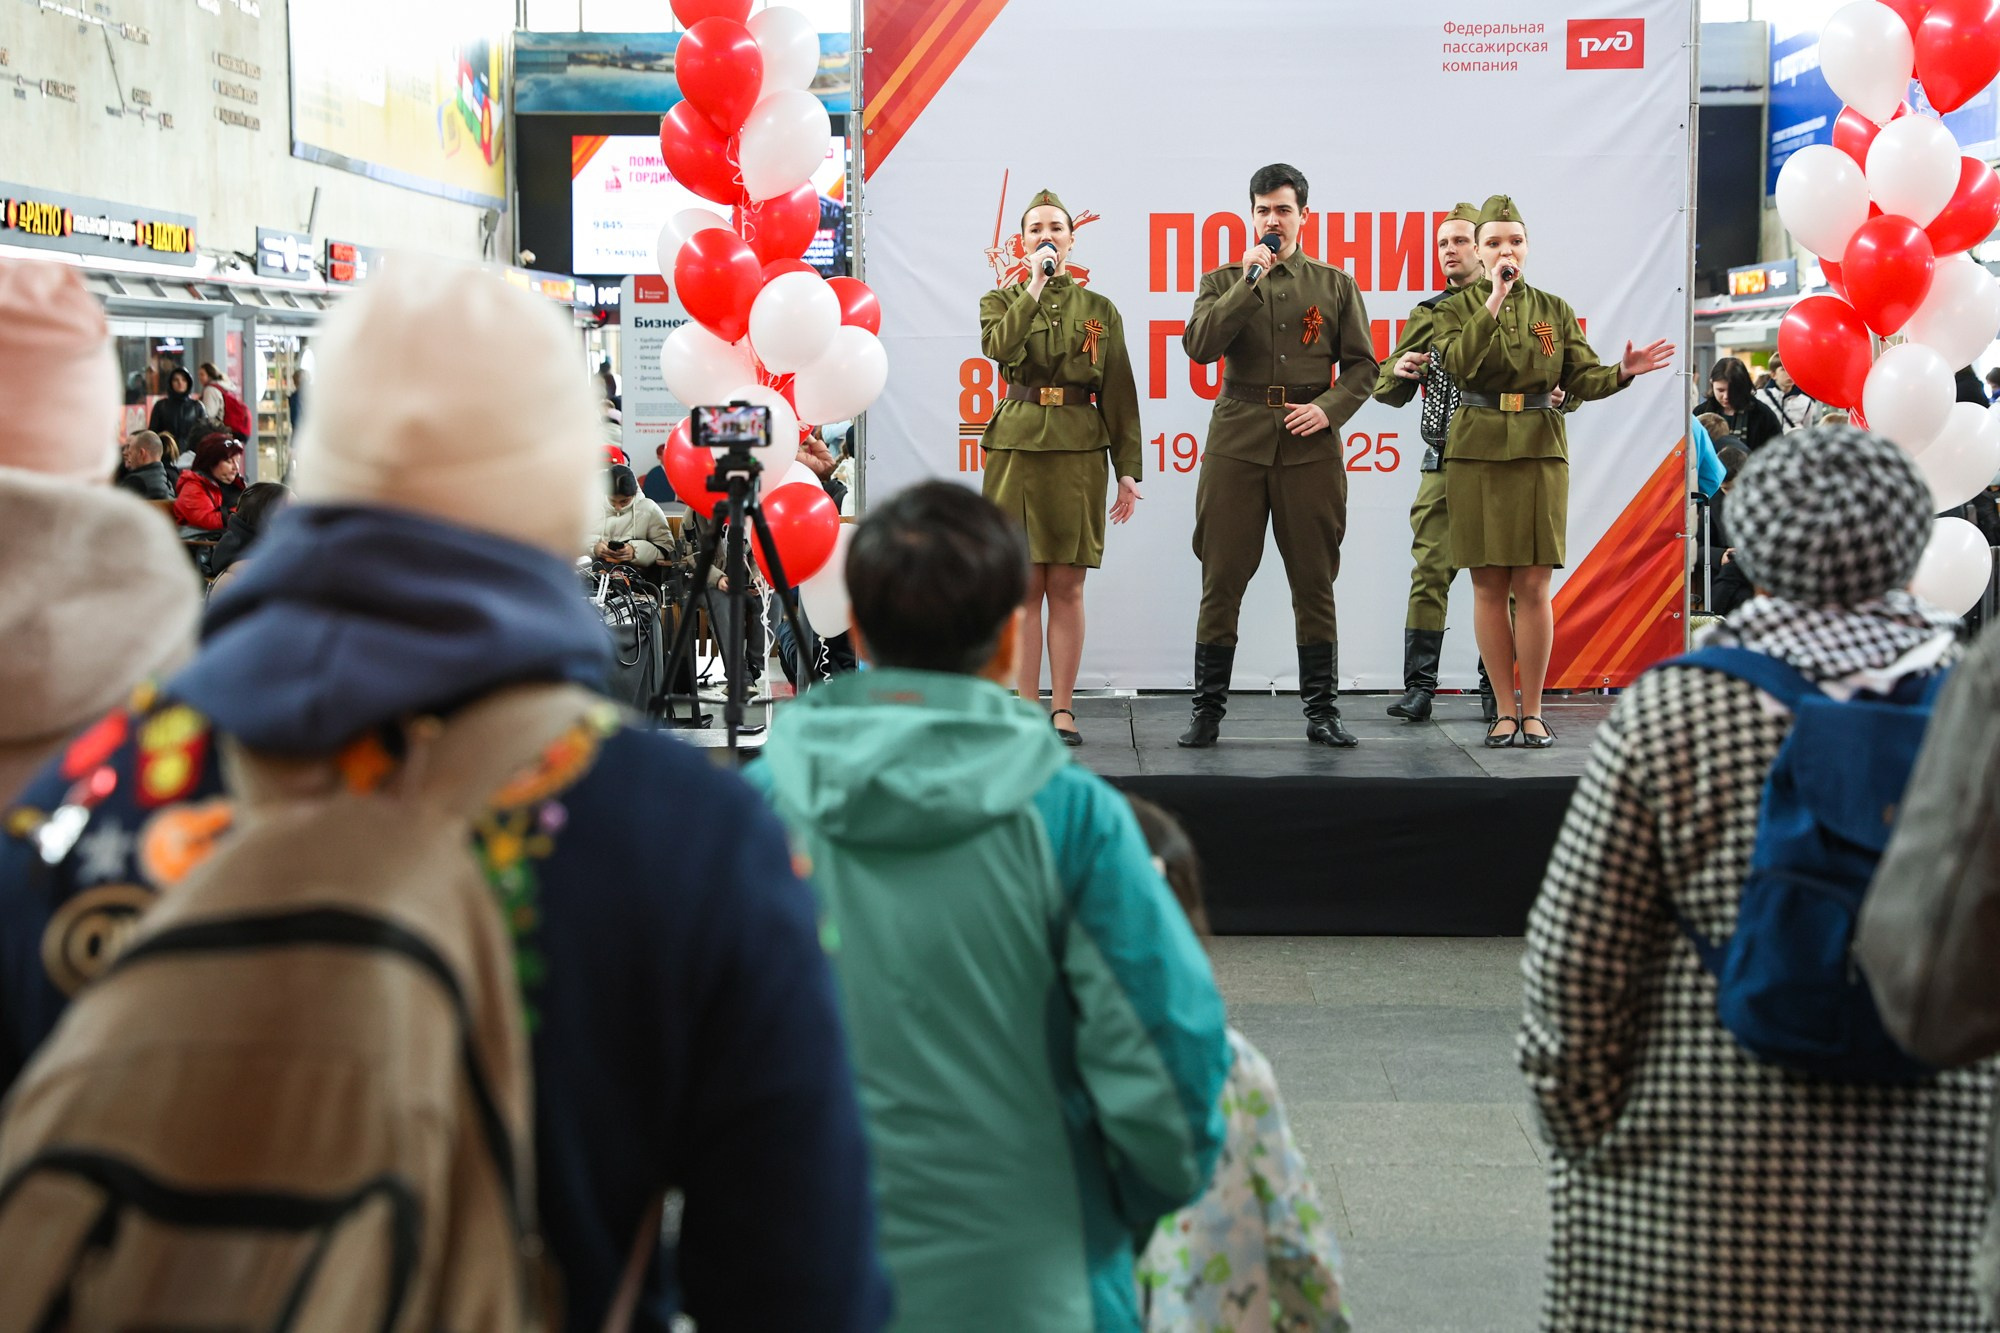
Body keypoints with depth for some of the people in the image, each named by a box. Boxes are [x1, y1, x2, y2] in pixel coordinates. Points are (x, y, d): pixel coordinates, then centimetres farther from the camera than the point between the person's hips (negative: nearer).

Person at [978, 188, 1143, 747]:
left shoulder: (1099, 310, 10)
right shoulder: (1001, 301, 9)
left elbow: (1119, 396, 7)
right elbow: (1000, 347, -15)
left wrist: (1128, 470, 1)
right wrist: (1035, 286, -13)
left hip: (1079, 451, 0)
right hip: (1017, 446, 0)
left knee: (1066, 586, 1)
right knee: (1024, 585, -1)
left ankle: (1062, 707, 7)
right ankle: (1027, 708, 4)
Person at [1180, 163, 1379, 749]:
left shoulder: (1335, 286, 12)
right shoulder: (1224, 283, 11)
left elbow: (1362, 364, 9)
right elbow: (1200, 346, -7)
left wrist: (1329, 408, -8)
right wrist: (1250, 281, -10)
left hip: (1310, 447, 0)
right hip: (1237, 442, 0)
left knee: (1315, 580, 3)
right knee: (1221, 579, -1)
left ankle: (1322, 710, 11)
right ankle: (1207, 711, 6)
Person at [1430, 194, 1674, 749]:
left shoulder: (1554, 309, 11)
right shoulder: (1458, 309, 6)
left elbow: (1582, 380, 4)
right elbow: (1459, 364, -14)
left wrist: (1622, 372, -16)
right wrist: (1493, 302, -17)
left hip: (1539, 452, 1)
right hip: (1476, 454, -1)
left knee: (1532, 585, -3)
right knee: (1489, 585, 1)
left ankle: (1532, 711, 6)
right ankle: (1505, 710, 10)